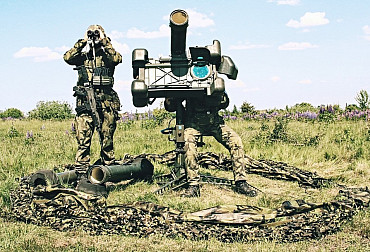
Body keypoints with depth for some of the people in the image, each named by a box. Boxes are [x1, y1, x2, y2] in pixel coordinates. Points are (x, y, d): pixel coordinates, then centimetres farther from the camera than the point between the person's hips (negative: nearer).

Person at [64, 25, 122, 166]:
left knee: (107, 140, 5)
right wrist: (82, 42, -3)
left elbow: (117, 59, -14)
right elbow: (67, 58, -5)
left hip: (106, 103, 0)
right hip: (85, 103, 1)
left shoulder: (107, 56, 9)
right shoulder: (82, 57, 14)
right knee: (83, 139, -5)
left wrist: (104, 41, -6)